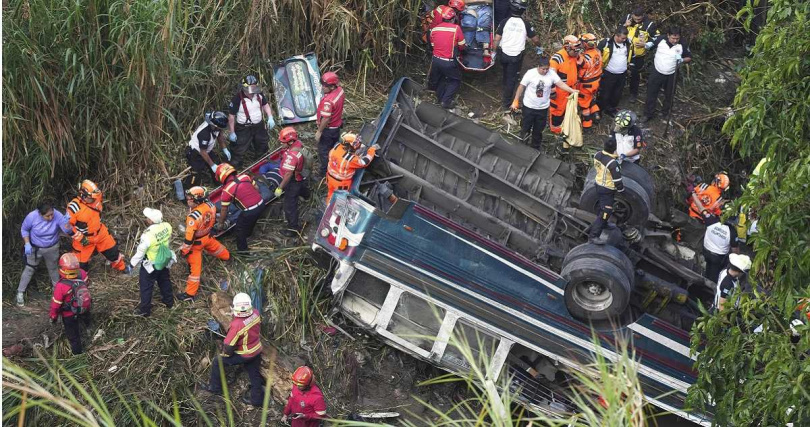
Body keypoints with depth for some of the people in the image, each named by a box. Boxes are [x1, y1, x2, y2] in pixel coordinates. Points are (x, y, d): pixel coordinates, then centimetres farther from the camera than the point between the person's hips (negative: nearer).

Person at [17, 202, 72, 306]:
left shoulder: (57, 215, -29)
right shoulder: (32, 216, -29)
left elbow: (67, 231, -29)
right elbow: (24, 229, -9)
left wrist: (66, 222, -50)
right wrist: (27, 244, -17)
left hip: (52, 248, 2)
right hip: (35, 248, -1)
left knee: (53, 268, 23)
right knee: (29, 269, 6)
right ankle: (20, 293, 20)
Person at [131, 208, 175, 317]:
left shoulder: (147, 235, -36)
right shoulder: (167, 226, -22)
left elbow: (140, 252, -22)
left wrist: (133, 264, -6)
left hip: (150, 266, -5)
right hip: (165, 261, 5)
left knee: (146, 287, 16)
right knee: (165, 281, 29)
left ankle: (145, 310, 29)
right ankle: (169, 301, 49)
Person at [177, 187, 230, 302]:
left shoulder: (193, 216, -39)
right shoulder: (210, 205, -19)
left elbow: (190, 236, -29)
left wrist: (184, 250, -15)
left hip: (197, 242, -7)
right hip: (208, 236, 7)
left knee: (194, 266, 2)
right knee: (215, 246, 38)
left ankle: (190, 293, 12)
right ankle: (226, 256, 69)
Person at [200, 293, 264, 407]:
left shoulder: (237, 325, -35)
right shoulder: (255, 313, -18)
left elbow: (229, 345, -23)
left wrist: (224, 353, -2)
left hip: (243, 354, -6)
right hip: (257, 350, 6)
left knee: (218, 362, 14)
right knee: (254, 374, 23)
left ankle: (215, 387, 30)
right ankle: (257, 399, 36)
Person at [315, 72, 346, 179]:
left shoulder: (328, 101, -36)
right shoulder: (340, 90, -9)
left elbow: (326, 119, -30)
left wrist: (319, 131, -18)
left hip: (328, 129, -9)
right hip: (337, 126, 9)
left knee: (324, 152, 9)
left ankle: (324, 175, 22)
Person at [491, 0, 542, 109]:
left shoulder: (504, 22, -11)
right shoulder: (525, 24, -11)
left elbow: (497, 39, -9)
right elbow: (535, 39, -1)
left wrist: (494, 52, 5)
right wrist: (539, 47, 20)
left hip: (504, 54, 2)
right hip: (517, 56, -2)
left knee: (506, 75, 26)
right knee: (512, 79, 7)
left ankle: (506, 94, 46)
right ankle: (506, 102, 9)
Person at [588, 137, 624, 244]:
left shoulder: (598, 155, -9)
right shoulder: (612, 163, -31)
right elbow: (617, 179, -23)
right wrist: (621, 189, -5)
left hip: (599, 184, 8)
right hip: (608, 190, -8)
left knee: (602, 207, 30)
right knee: (605, 212, -2)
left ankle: (603, 224, 53)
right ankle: (593, 236, -2)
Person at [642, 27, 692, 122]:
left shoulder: (682, 45, -15)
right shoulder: (660, 39, -16)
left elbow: (689, 58, -3)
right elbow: (652, 44, 2)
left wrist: (682, 60, -24)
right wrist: (648, 45, -22)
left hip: (671, 75, 0)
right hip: (657, 72, 0)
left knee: (669, 95, 17)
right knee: (651, 93, 8)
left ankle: (666, 113, 39)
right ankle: (648, 114, 24)